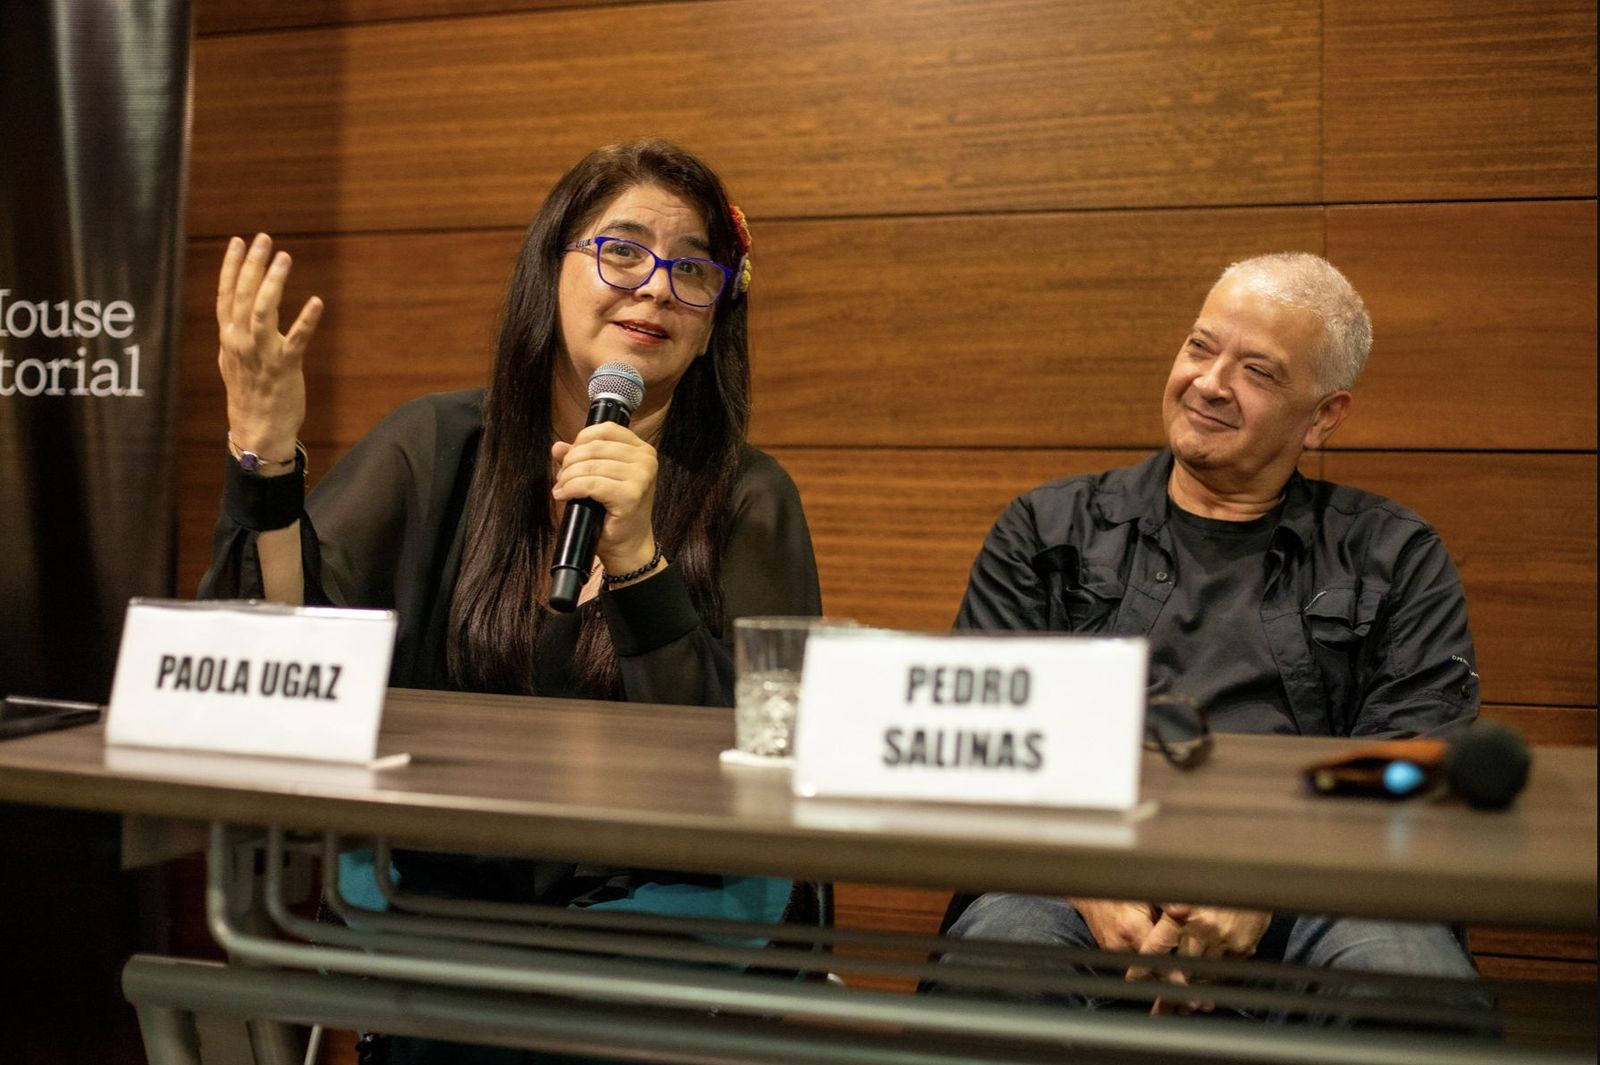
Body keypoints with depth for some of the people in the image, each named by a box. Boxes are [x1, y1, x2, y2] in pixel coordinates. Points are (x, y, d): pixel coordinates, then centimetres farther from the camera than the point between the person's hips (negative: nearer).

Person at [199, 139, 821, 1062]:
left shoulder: (750, 501, -3)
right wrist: (264, 453, -17)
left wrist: (636, 557, -22)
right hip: (428, 879, 1)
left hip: (661, 893, 0)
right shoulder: (435, 449, 2)